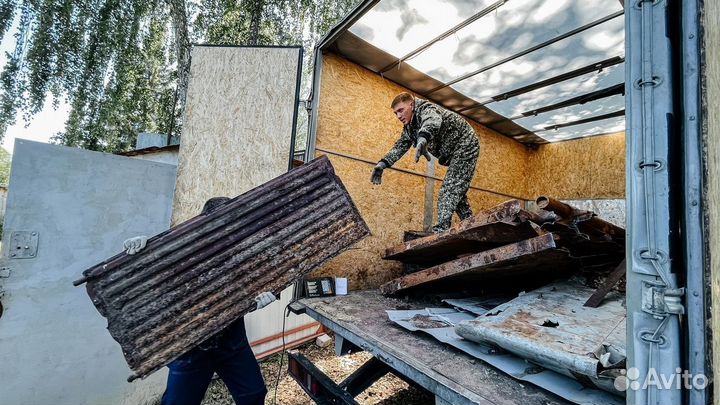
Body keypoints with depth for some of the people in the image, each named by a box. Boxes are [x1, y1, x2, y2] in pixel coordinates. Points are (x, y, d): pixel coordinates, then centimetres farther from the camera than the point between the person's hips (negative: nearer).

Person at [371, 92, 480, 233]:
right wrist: (382, 164, -6)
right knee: (457, 192, 11)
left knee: (450, 189, -19)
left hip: (465, 146, -10)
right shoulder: (409, 127, 5)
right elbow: (400, 146, 8)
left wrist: (422, 139, -66)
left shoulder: (426, 108, -22)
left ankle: (441, 230, -23)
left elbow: (433, 121, -45)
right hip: (453, 154, 10)